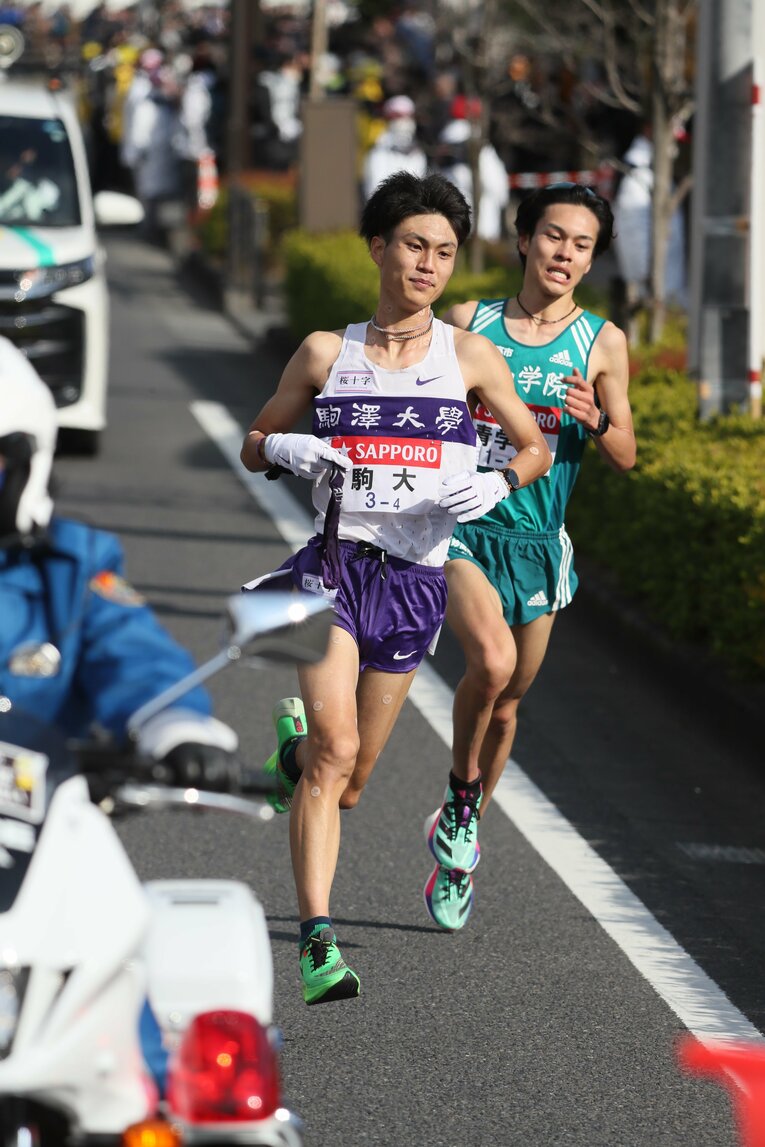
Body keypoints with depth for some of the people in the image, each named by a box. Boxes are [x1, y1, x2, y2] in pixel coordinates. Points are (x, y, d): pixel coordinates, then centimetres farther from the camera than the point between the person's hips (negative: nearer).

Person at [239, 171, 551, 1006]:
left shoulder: (469, 357, 5)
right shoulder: (327, 352, 6)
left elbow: (536, 449, 13)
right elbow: (254, 446, 16)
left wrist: (496, 483, -8)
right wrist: (289, 449, -7)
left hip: (415, 574, 2)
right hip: (334, 561, -2)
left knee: (347, 778, 8)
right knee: (336, 749, -21)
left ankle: (296, 744, 44)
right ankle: (317, 940, -20)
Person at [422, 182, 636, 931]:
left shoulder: (601, 343, 3)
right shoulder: (468, 323, 3)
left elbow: (626, 457, 2)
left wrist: (596, 421, -18)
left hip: (536, 544, 2)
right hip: (462, 530, -2)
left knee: (505, 706, 11)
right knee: (492, 660, -29)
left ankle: (458, 851, 33)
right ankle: (460, 801, -5)